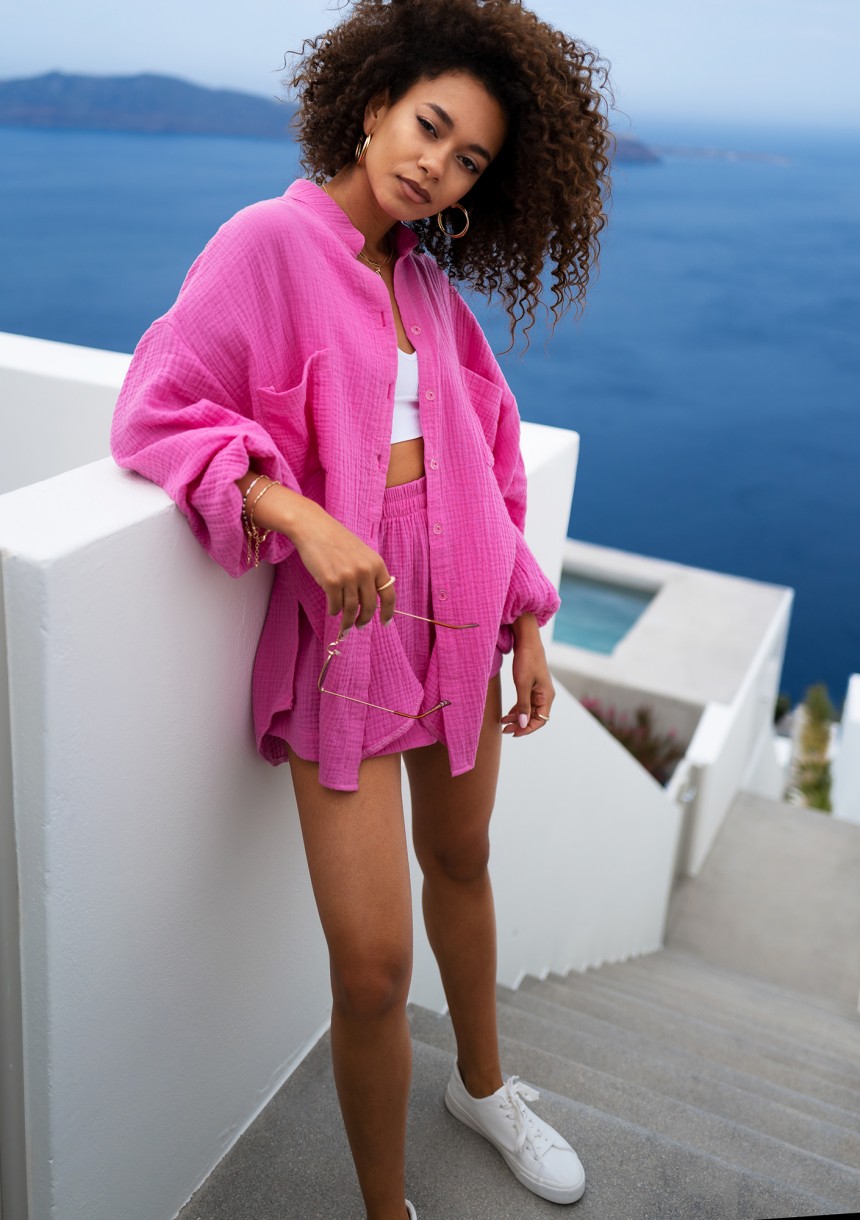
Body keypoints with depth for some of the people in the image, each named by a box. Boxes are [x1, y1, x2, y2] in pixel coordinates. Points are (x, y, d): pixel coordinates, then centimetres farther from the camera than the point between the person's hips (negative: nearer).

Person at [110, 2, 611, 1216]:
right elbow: (159, 409, -14)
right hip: (345, 616, -6)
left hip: (458, 604, 6)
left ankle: (482, 1083, 49)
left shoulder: (427, 279, 9)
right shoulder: (271, 240, -8)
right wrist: (301, 516, -27)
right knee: (371, 964, -6)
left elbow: (485, 458, 13)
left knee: (462, 862, 24)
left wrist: (523, 621, 11)